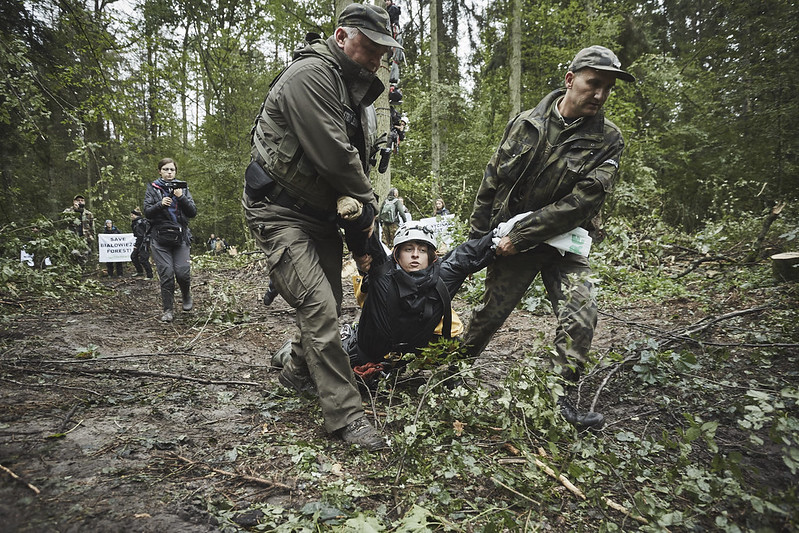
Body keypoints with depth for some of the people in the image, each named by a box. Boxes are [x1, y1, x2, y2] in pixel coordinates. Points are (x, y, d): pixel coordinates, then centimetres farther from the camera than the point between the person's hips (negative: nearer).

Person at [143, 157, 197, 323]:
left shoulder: (183, 188, 11)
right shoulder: (152, 189, 9)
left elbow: (193, 213, 3)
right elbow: (147, 212, 0)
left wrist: (181, 198, -12)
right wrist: (160, 204, -18)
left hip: (181, 237, 1)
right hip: (160, 238, -1)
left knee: (183, 272, -10)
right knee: (166, 274, -7)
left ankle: (186, 296, 21)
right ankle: (168, 310, 4)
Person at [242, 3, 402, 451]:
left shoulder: (359, 96, 13)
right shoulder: (310, 75, -18)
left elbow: (362, 160, 14)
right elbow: (333, 154, -24)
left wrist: (351, 198, -4)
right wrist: (368, 203, -11)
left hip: (321, 215, 9)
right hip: (280, 213, -9)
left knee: (329, 304, 15)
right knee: (320, 307, -16)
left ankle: (299, 373, 38)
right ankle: (346, 414, -9)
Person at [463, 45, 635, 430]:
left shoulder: (607, 141, -7)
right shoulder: (526, 124, -3)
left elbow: (582, 201, -17)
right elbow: (493, 180, 3)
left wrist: (521, 237, -20)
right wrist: (477, 236, 5)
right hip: (510, 239, 0)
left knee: (580, 315, -13)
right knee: (490, 312, 8)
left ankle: (563, 397, 5)